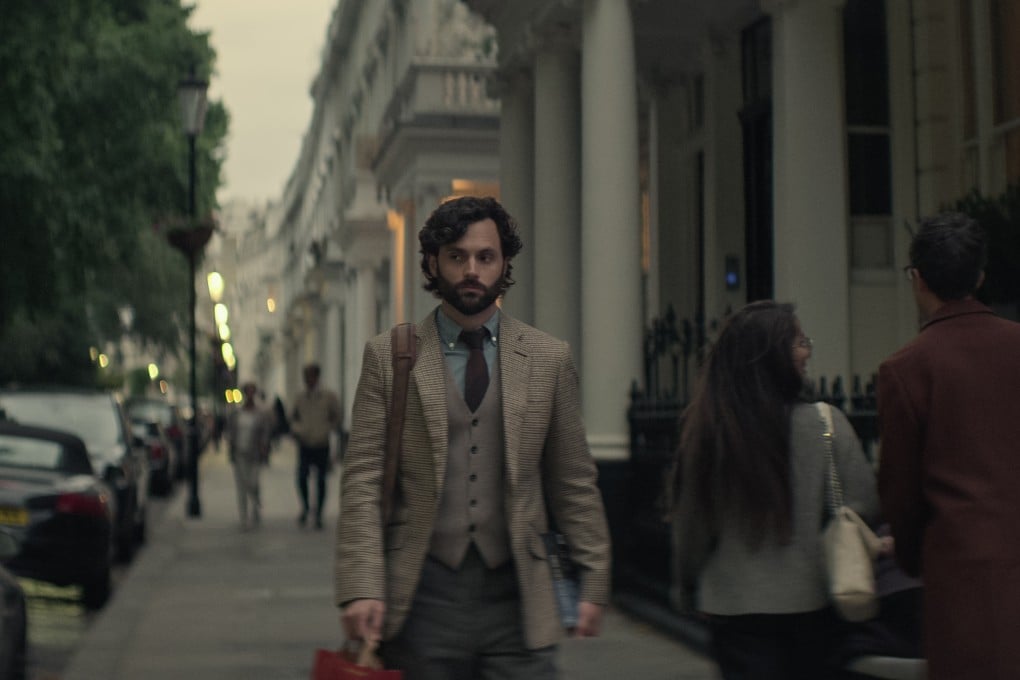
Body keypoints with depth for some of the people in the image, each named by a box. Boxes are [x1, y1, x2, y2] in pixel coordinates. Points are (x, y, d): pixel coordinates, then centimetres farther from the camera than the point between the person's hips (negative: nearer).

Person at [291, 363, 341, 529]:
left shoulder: (329, 397, -4)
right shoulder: (300, 398, 3)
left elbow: (336, 417, 5)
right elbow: (293, 417, 18)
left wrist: (326, 431, -6)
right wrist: (296, 429, -1)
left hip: (321, 446, -1)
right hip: (305, 445, 1)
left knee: (321, 481, 4)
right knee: (302, 478, -13)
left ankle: (318, 515, 17)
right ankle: (305, 507, 12)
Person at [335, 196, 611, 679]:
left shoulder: (548, 359, 7)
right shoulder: (388, 357, 4)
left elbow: (574, 482, 10)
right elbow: (362, 480, -1)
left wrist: (593, 584, 7)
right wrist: (361, 588, -11)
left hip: (515, 594, 1)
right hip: (423, 595, -1)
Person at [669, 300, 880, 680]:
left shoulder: (703, 430, -7)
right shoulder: (826, 425, -12)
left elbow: (688, 525, 1)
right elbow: (864, 507, -9)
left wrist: (691, 591, 17)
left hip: (732, 607, 0)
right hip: (809, 604, 0)